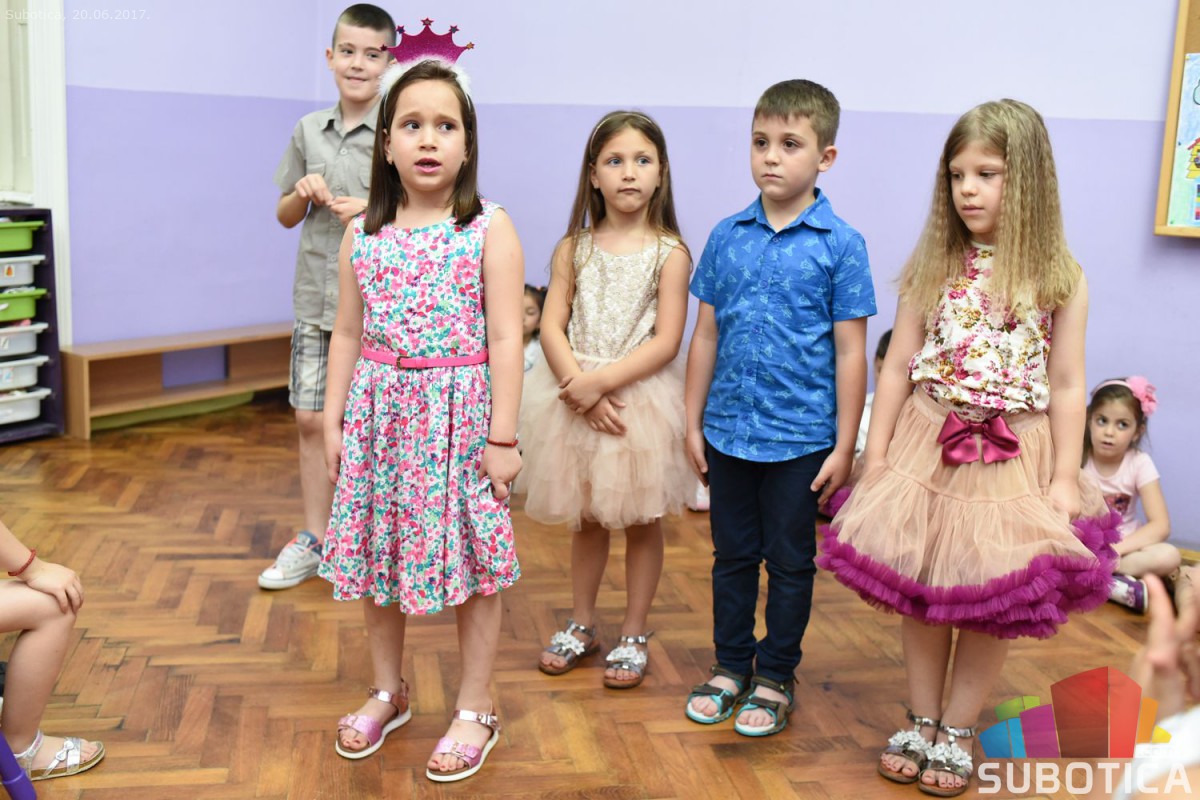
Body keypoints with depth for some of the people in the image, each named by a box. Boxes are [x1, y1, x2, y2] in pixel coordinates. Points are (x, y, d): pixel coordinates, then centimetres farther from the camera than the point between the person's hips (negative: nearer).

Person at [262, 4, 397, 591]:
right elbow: (285, 216, 16)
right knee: (311, 419, 9)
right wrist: (304, 193, -4)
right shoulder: (308, 130, 8)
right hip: (316, 298, 5)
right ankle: (313, 539, 23)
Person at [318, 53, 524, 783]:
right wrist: (334, 421, 7)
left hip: (459, 411, -4)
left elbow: (505, 340, -10)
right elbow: (348, 335, 9)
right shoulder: (363, 234, 4)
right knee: (377, 557, 15)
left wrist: (503, 437, -12)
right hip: (381, 410, 4)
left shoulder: (490, 230, -7)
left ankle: (476, 711, 24)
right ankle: (389, 691, 37)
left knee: (474, 562, 5)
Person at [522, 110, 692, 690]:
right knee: (586, 518, 15)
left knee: (640, 521, 8)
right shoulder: (573, 249, 3)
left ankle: (633, 635, 22)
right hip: (576, 396, 3)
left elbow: (665, 341, -12)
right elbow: (552, 326, -3)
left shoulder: (669, 254, -5)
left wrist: (601, 381, -19)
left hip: (641, 397, -2)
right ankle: (582, 625, 31)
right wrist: (579, 387, -17)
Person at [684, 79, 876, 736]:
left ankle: (776, 677, 27)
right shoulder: (727, 237, 2)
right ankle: (731, 666, 32)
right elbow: (706, 334, 6)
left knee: (790, 562, 11)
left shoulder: (839, 245, -8)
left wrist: (844, 444, -7)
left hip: (801, 436, -3)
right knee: (732, 555, 15)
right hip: (728, 430, 3)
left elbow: (849, 351, -6)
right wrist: (693, 424, 6)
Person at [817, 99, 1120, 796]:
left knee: (993, 603, 6)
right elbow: (899, 364, 2)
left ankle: (957, 734, 24)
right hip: (928, 446, 2)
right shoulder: (934, 266, 1)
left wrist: (1065, 479, -8)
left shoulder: (1060, 279, -5)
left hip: (1012, 457, -2)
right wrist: (877, 451, -1)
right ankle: (923, 724, 27)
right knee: (920, 593, 10)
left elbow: (1066, 386, -4)